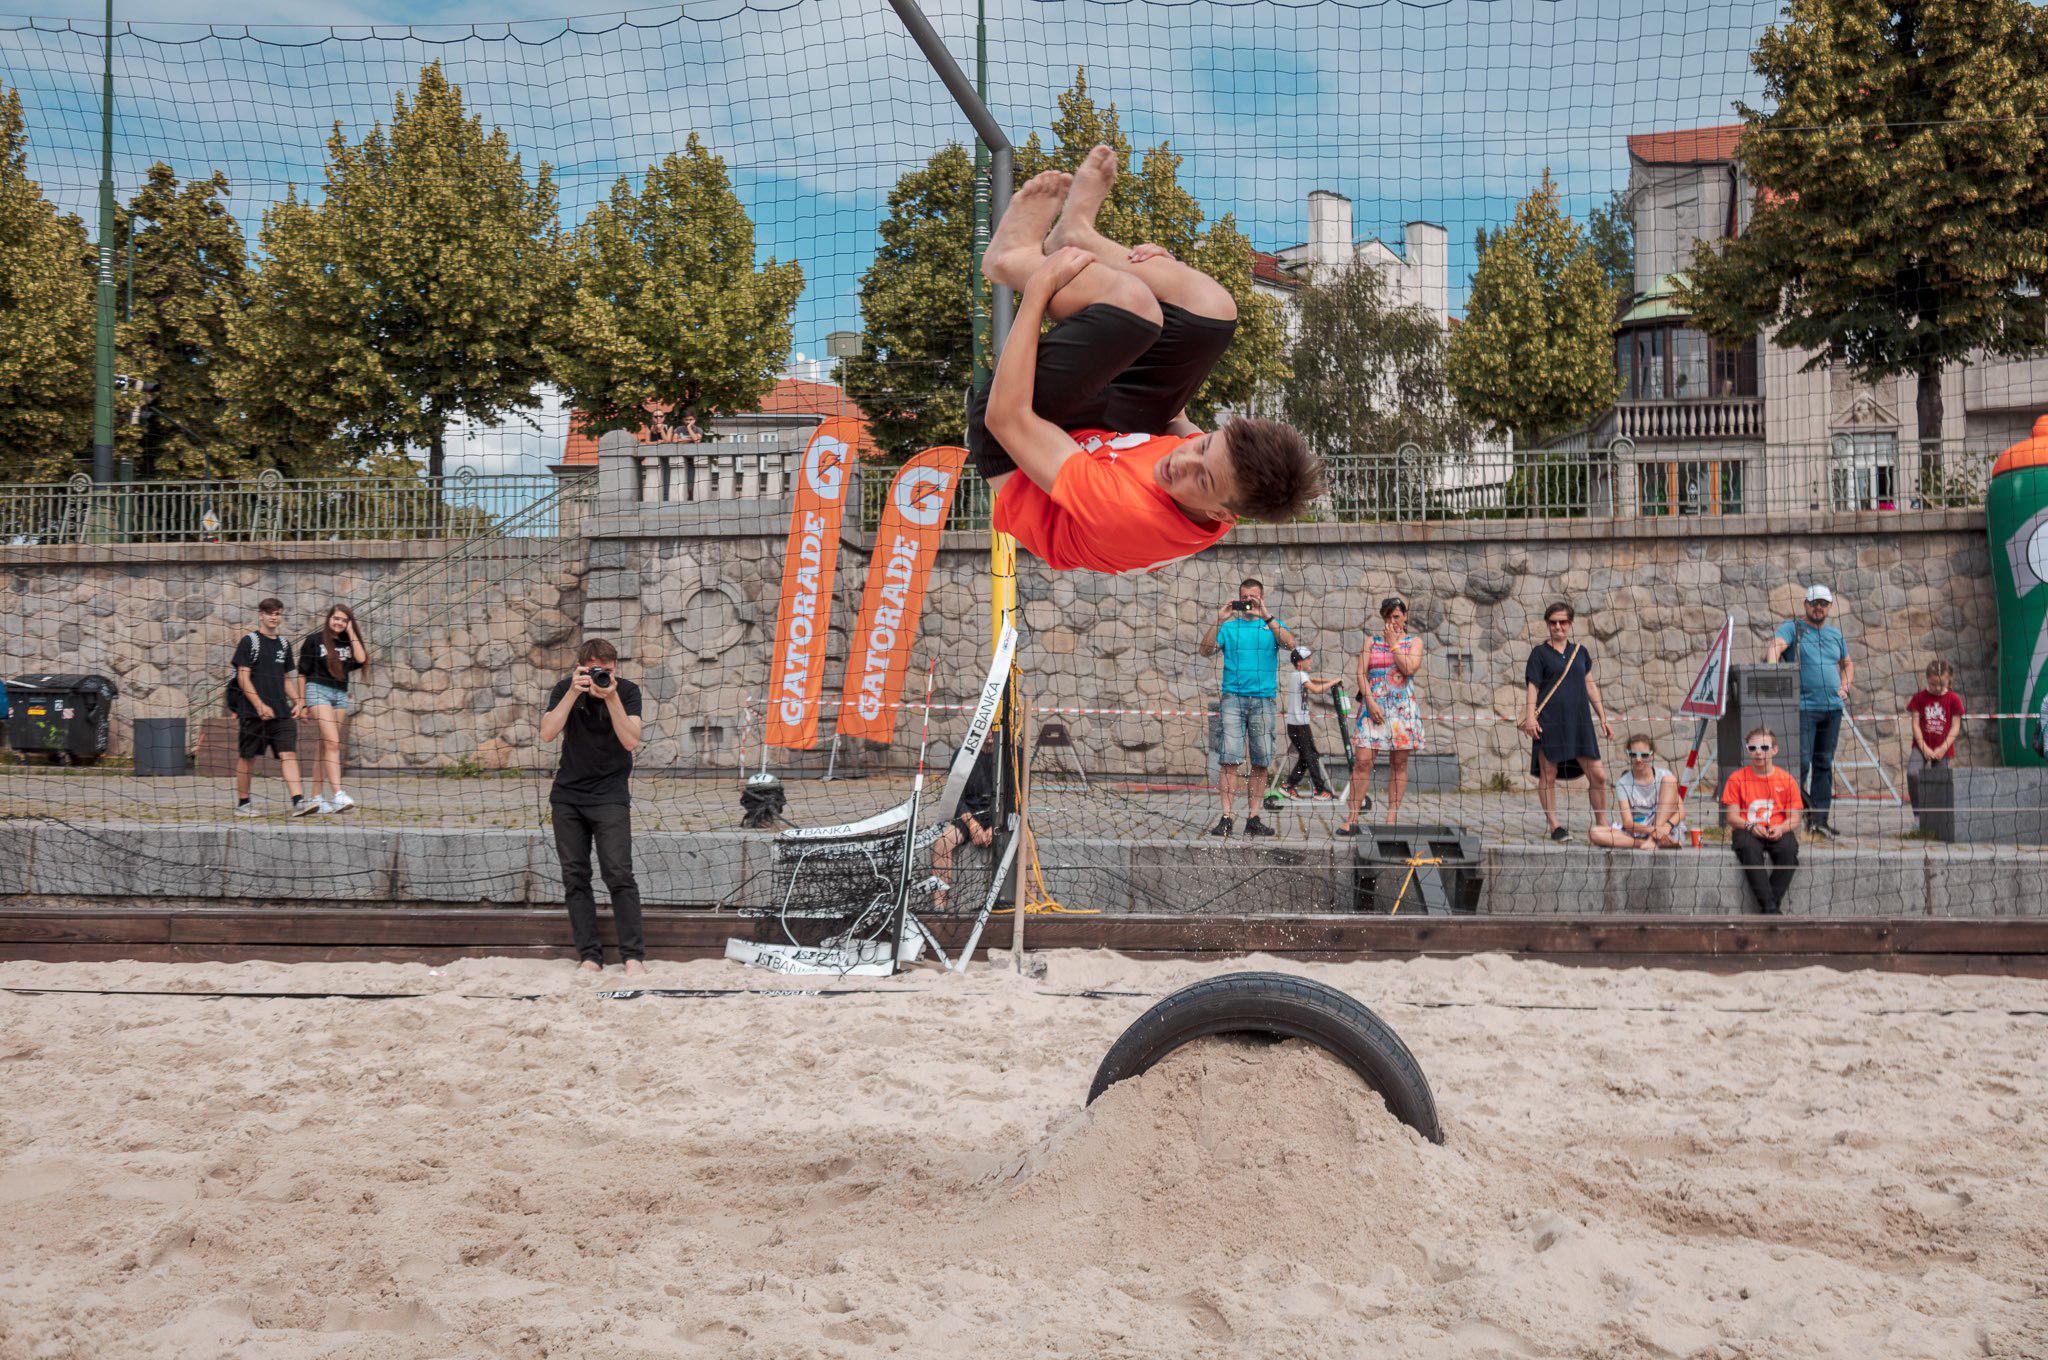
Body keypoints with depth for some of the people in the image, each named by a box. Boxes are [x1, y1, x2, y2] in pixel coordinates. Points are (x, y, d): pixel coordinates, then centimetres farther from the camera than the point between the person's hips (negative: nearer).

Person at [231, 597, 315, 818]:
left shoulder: (283, 644, 16)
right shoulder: (249, 641, -1)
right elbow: (243, 677, -8)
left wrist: (298, 701, 8)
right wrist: (260, 706, -16)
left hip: (281, 711, 5)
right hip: (252, 711, -5)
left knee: (289, 753, -8)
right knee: (248, 757, 3)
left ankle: (298, 801, -18)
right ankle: (242, 804, 15)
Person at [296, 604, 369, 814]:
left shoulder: (348, 643, 13)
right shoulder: (314, 640, 1)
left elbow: (362, 659, -7)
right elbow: (303, 673, 3)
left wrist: (351, 633, -2)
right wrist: (302, 702, 0)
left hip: (341, 694, 5)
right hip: (318, 690, -5)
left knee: (325, 746, 7)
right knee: (332, 742, -18)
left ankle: (316, 798, 10)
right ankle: (338, 795, -26)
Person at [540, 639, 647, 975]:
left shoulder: (627, 690, -7)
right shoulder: (564, 689, -2)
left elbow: (630, 740, -19)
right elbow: (547, 733, -16)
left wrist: (611, 697, -26)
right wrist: (573, 693, -23)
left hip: (610, 794, -3)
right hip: (568, 795, 3)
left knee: (619, 874, -13)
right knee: (575, 877, 1)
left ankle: (633, 955, -11)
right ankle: (590, 956, 4)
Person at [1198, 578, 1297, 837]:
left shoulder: (1273, 626, 13)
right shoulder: (1229, 627, 13)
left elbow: (1290, 644, -8)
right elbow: (1206, 651, -1)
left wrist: (1267, 617, -15)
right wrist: (1218, 621, -11)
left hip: (1263, 699, 1)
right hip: (1233, 697, -1)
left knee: (1261, 762, 1)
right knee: (1229, 759, -10)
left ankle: (1253, 818, 7)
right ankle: (1226, 818, -13)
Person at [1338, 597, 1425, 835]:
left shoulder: (1414, 642, 9)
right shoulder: (1371, 641, 11)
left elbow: (1409, 668, -10)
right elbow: (1361, 673, 3)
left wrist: (1393, 643, -4)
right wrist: (1370, 701, -9)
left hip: (1402, 708, 0)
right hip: (1373, 706, 0)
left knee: (1399, 763, 1)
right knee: (1362, 760, -9)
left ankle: (1392, 818, 6)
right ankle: (1351, 819, -8)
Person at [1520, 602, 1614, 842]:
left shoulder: (1580, 651, 16)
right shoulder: (1540, 653, 3)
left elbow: (1590, 686, 19)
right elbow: (1532, 687, -2)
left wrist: (1603, 718, 16)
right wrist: (1530, 717, -15)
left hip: (1579, 720, 4)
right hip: (1549, 721, -4)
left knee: (1598, 775, 0)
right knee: (1548, 774, -2)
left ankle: (1602, 826, 10)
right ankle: (1555, 826, 6)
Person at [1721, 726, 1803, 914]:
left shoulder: (1787, 780, 10)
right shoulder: (1737, 778, 8)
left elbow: (1794, 819, 8)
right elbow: (1732, 817, 4)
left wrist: (1781, 828, -15)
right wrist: (1750, 826, -16)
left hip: (1778, 832, 1)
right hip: (1747, 831, -1)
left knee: (1789, 849, -34)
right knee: (1749, 848, -37)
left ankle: (1773, 903, -27)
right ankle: (1770, 907, -39)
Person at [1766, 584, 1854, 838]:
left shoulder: (1835, 634, 17)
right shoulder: (1792, 628, 0)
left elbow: (1847, 664, 32)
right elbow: (1774, 647, -20)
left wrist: (1845, 687, 13)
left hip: (1833, 707, 6)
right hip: (1803, 706, -6)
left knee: (1824, 763, 6)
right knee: (1802, 761, -12)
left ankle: (1819, 819, 10)